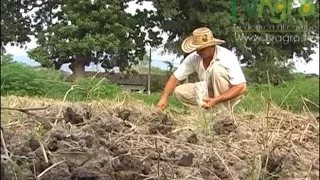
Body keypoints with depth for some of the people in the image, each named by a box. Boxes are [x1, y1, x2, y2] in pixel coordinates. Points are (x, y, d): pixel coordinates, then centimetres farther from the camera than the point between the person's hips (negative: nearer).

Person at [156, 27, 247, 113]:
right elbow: (175, 77, -9)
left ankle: (224, 111, -21)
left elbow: (241, 87, -33)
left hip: (230, 95, -5)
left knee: (217, 69, -31)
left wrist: (215, 100, -39)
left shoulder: (227, 57, -28)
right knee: (179, 92, -13)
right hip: (210, 93, 5)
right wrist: (164, 97, -25)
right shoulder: (194, 58, -14)